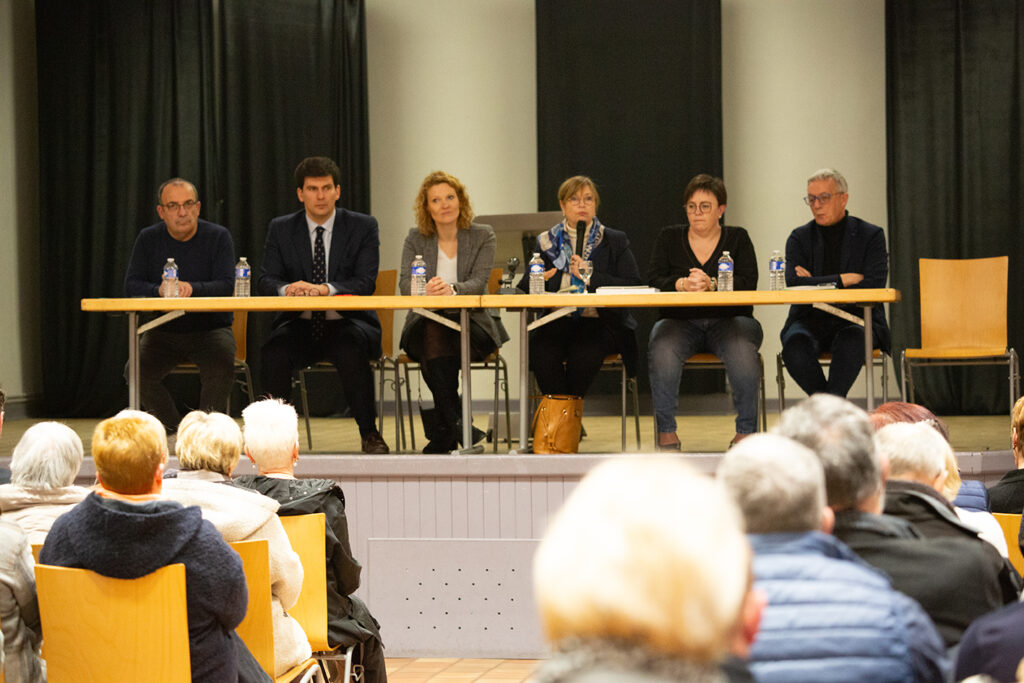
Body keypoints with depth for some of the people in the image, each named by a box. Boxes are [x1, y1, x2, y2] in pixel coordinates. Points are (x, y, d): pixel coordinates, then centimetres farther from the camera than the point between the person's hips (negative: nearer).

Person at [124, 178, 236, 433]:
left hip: (210, 328, -2)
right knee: (137, 373, -25)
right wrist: (159, 290, -24)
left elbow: (226, 286, -12)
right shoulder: (148, 239, 5)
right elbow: (131, 287, -2)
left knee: (221, 369, -33)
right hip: (163, 331, 2)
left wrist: (192, 288, -31)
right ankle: (175, 431, -9)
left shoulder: (218, 236, -1)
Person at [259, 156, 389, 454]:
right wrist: (286, 289, -25)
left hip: (347, 323, -2)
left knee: (351, 350, -35)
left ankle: (369, 434, -21)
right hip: (300, 326, 2)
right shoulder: (281, 229, 8)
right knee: (274, 350, -30)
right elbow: (267, 281, 1)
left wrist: (324, 289, -28)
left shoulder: (363, 226, 1)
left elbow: (366, 282, -9)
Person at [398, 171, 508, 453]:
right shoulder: (415, 239, 9)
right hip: (424, 322, 1)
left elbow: (478, 282, -11)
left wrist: (452, 289, -35)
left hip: (471, 324, -1)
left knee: (442, 334, -36)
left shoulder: (483, 236, 5)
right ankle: (456, 423, -38)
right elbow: (405, 283, -6)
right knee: (431, 333, -37)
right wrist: (427, 290, -32)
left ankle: (446, 430, -33)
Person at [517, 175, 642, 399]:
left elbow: (634, 286, -3)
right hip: (557, 321, 2)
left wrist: (590, 275, -12)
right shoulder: (547, 242, 16)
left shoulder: (615, 242, 10)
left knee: (583, 353, -34)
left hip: (600, 323, -2)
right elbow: (524, 288, 13)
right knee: (541, 351, -31)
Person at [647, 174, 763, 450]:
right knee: (661, 351, -33)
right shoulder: (669, 237, 14)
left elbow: (748, 282, -5)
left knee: (743, 353, -34)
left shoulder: (737, 238, 10)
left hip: (728, 320, -1)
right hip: (680, 321, 1)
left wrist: (711, 284, -23)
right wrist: (682, 284, -20)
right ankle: (666, 432, -22)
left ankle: (745, 431, -20)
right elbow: (654, 279, 2)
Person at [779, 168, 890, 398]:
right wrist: (844, 280, -11)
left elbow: (874, 286, -9)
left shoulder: (871, 235, 5)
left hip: (856, 319, -1)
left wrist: (817, 285, -9)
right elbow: (794, 285, -6)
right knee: (794, 344, -33)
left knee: (852, 339, -38)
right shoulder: (799, 238, 10)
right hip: (811, 318, 2)